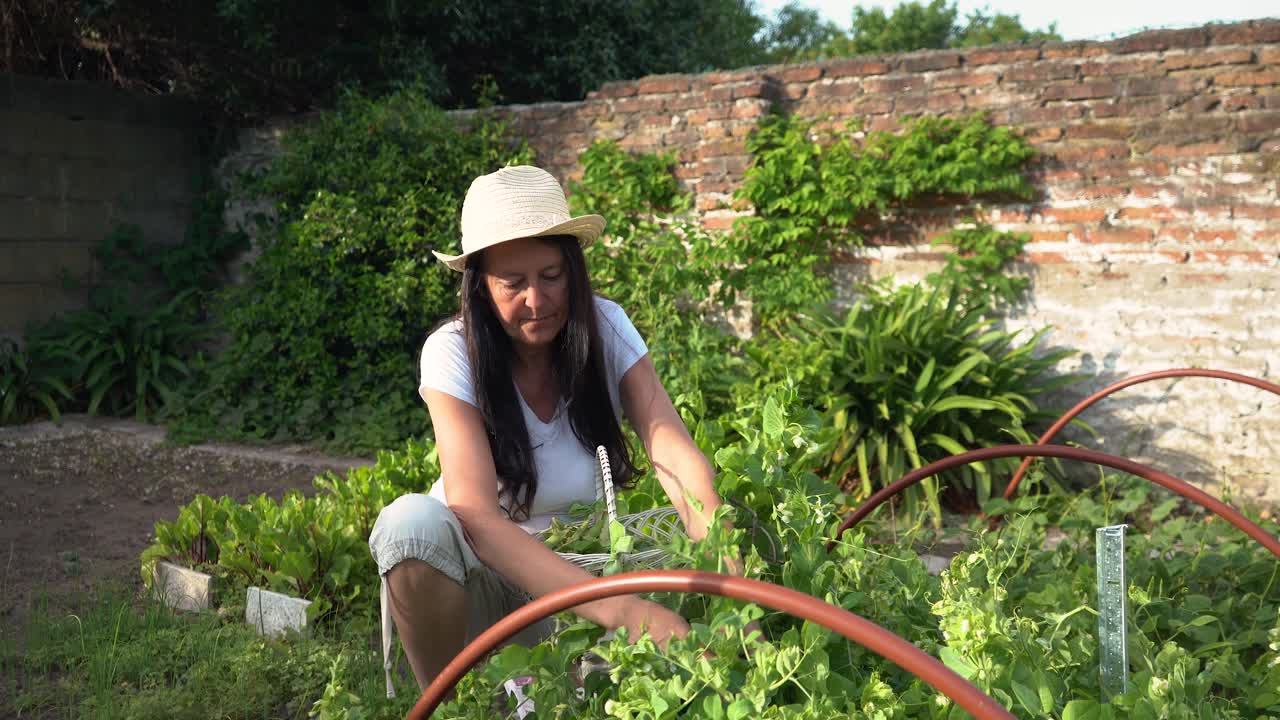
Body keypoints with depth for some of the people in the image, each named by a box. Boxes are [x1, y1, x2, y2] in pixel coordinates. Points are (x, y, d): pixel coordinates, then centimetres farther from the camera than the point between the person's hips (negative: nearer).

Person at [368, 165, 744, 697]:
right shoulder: (453, 353, -21)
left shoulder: (606, 328, -12)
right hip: (484, 570, -2)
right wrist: (618, 608, -47)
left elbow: (677, 457, -24)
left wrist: (727, 576, -44)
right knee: (413, 521, -34)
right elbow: (477, 518, -33)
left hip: (582, 563, 3)